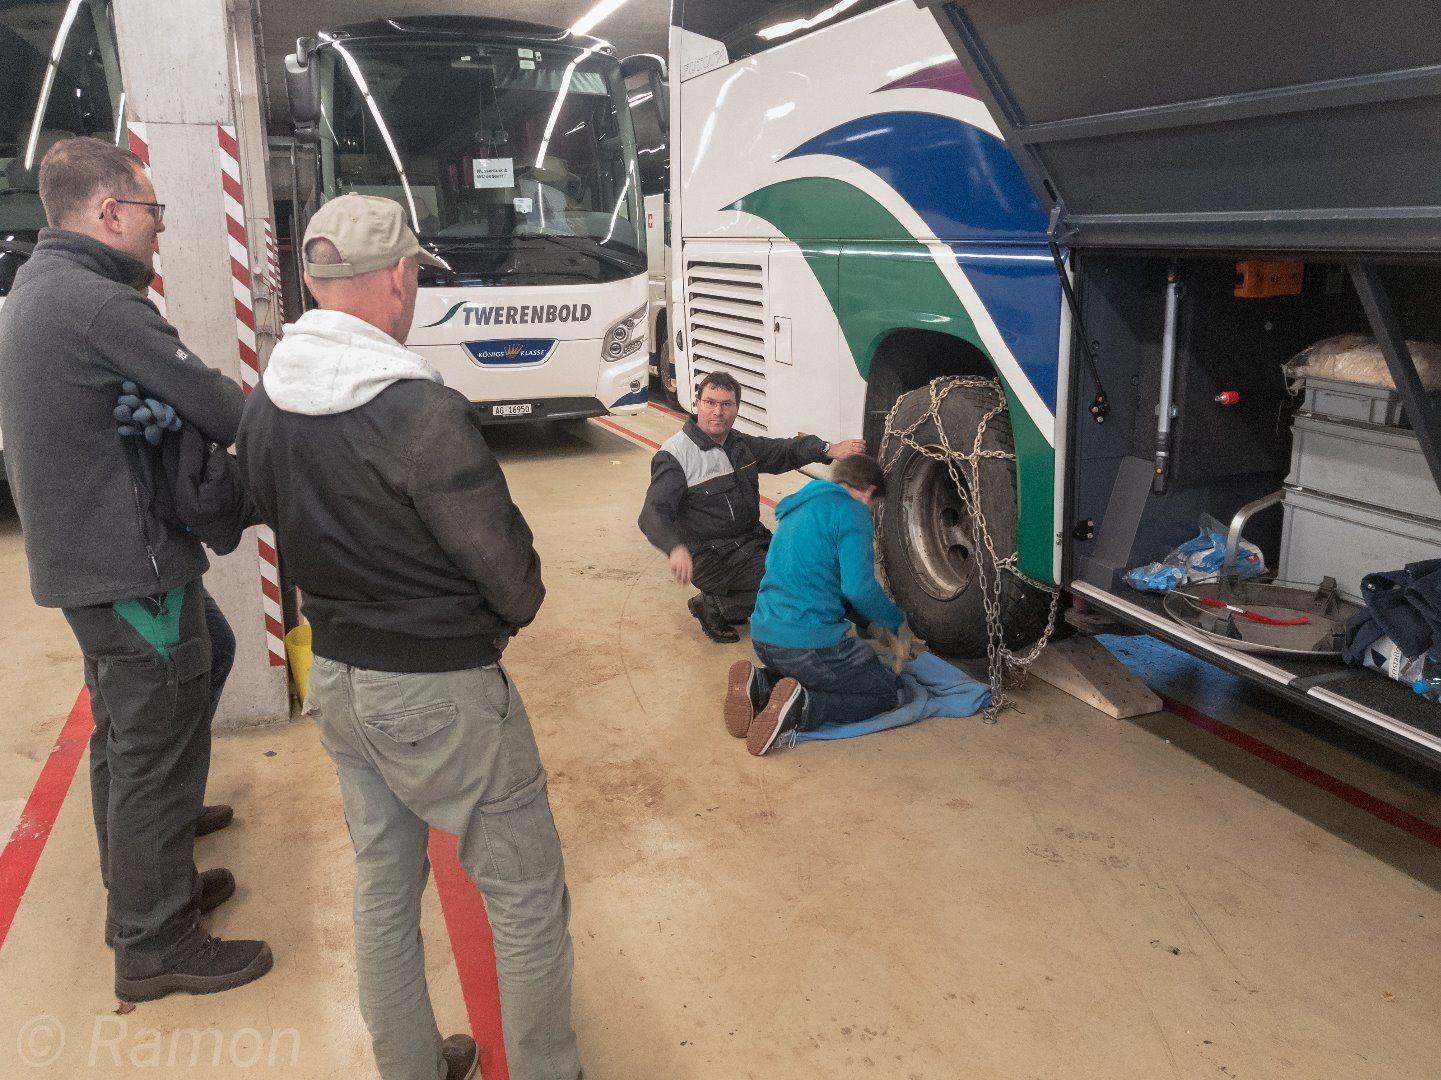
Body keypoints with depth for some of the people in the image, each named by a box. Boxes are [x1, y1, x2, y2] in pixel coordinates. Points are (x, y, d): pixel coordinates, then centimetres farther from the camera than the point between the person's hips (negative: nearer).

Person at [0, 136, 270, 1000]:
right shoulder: (102, 303, -21)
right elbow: (221, 412, -20)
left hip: (81, 561, 10)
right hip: (133, 568, -10)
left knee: (126, 734, 23)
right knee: (157, 754, 2)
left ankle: (145, 882, 40)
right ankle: (155, 946, 16)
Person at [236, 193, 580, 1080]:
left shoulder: (263, 408, 0)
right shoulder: (422, 411, -25)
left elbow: (295, 529, 10)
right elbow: (506, 565, -18)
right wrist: (519, 607, 3)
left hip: (334, 676, 8)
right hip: (440, 690, -8)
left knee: (384, 888, 21)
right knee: (528, 894, 9)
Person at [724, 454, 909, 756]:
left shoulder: (799, 508, 21)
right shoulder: (851, 510, -7)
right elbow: (859, 587, -18)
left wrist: (871, 620, 31)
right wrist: (896, 622, 1)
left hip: (763, 638, 8)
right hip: (810, 639, -8)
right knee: (889, 693, 10)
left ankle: (760, 685, 3)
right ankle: (801, 707, -15)